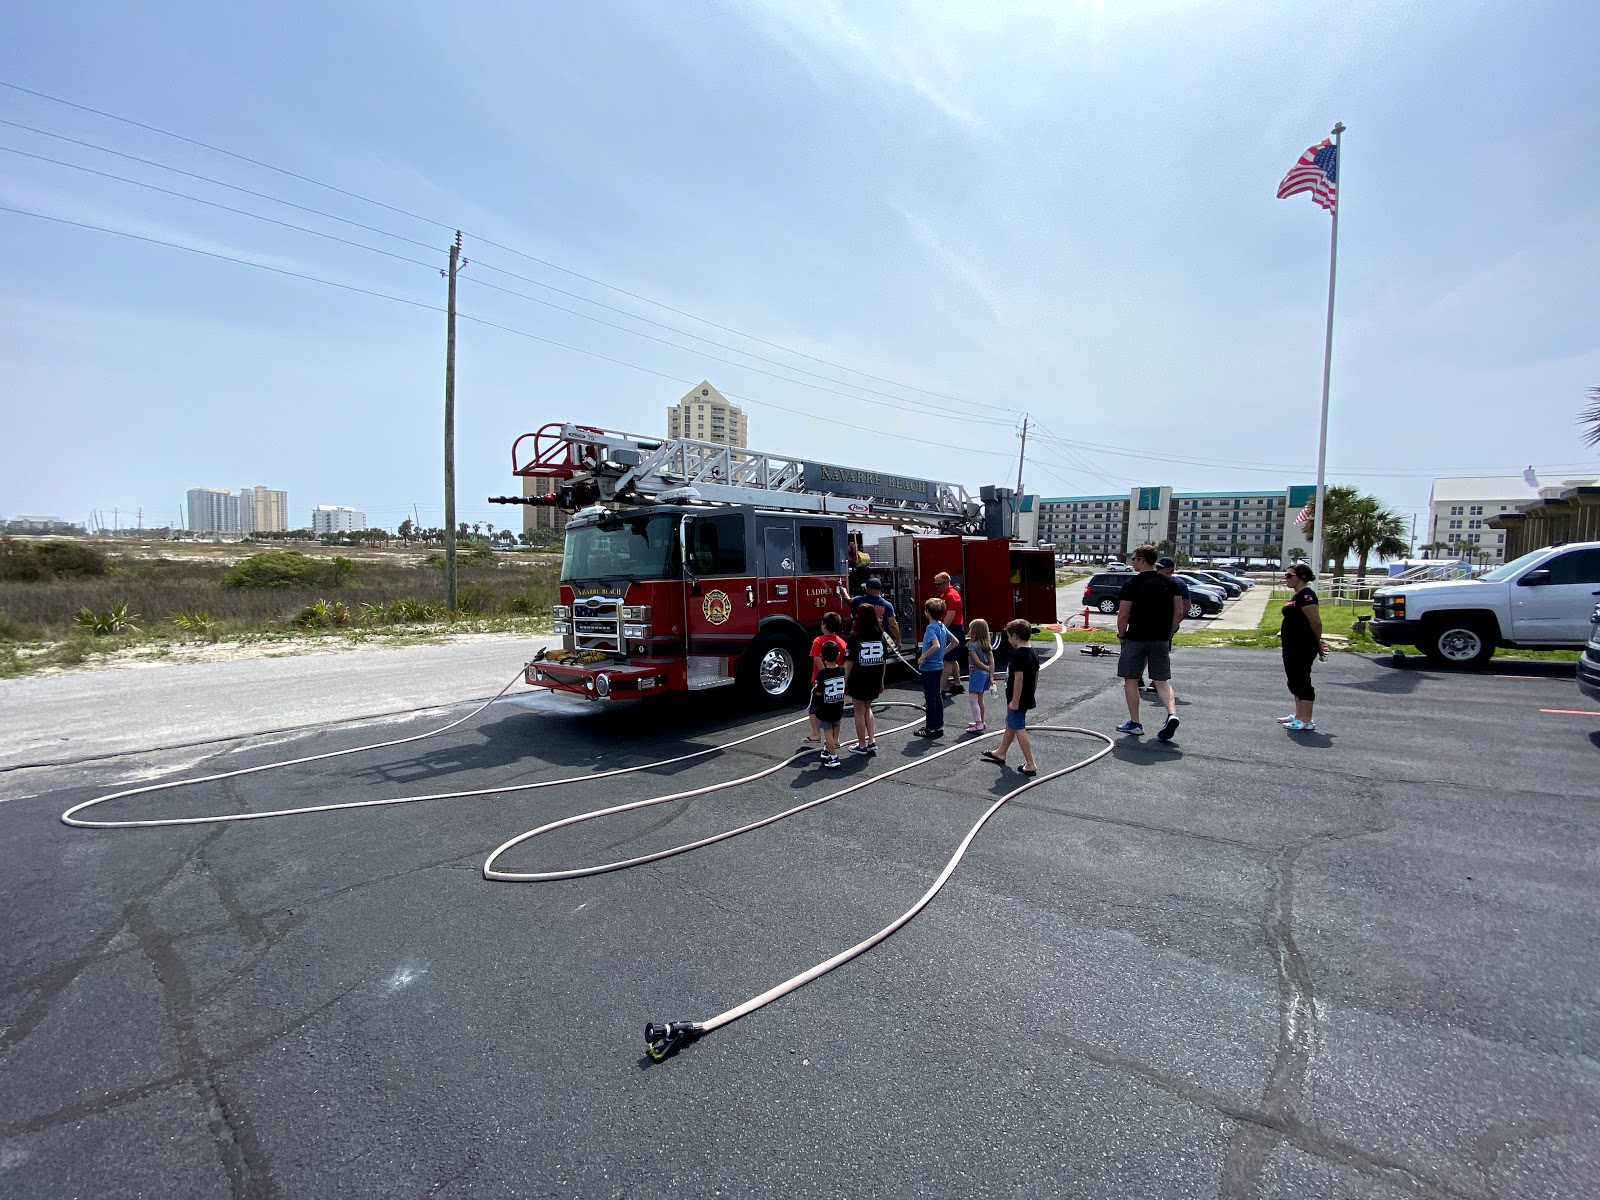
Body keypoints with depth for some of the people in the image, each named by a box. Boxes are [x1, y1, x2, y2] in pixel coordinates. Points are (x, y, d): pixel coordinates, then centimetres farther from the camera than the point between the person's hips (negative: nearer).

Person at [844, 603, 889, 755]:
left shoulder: (855, 638, -14)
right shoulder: (880, 636, -1)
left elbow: (849, 663, -12)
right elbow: (883, 661, 4)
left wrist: (845, 683, -2)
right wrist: (881, 682, 14)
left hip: (858, 681, -5)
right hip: (874, 681, 5)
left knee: (859, 712, 9)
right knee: (867, 709, 23)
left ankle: (862, 746, 17)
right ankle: (872, 741, 17)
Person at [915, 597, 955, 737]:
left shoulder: (931, 628, -19)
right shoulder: (942, 626, 6)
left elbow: (936, 645, -33)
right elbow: (955, 641, 15)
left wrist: (923, 657, -23)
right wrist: (943, 653, 14)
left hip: (929, 667, -9)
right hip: (939, 666, 9)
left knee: (930, 698, -1)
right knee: (937, 696, 15)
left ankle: (931, 728, 6)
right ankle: (939, 725, 22)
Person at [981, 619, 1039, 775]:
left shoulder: (1018, 654, -22)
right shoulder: (1033, 653, 7)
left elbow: (1019, 678, -25)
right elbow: (1036, 676, 14)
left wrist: (1014, 701, -22)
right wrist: (1030, 693, 24)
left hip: (1017, 700, -10)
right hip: (1027, 698, 10)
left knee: (1019, 730, -3)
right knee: (1010, 725, 23)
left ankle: (1031, 765, -1)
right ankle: (1000, 753, 40)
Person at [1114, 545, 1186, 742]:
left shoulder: (1132, 584, -10)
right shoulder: (1170, 583, 4)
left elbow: (1123, 614, -12)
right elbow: (1180, 611, 5)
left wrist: (1121, 635, 2)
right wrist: (1169, 633, 14)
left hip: (1136, 639, -4)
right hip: (1161, 640, 4)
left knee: (1131, 680, 8)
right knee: (1162, 681, 11)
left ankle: (1134, 723, 13)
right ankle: (1172, 713, -11)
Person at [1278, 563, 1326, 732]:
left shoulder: (1306, 595, -18)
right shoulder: (1297, 596, 13)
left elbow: (1316, 622, -19)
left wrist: (1318, 644, -11)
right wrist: (1284, 629, 12)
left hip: (1303, 648, -10)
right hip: (1293, 647, 10)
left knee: (1302, 682, -4)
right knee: (1295, 681, 17)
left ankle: (1306, 722, 2)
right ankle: (1298, 715, 28)